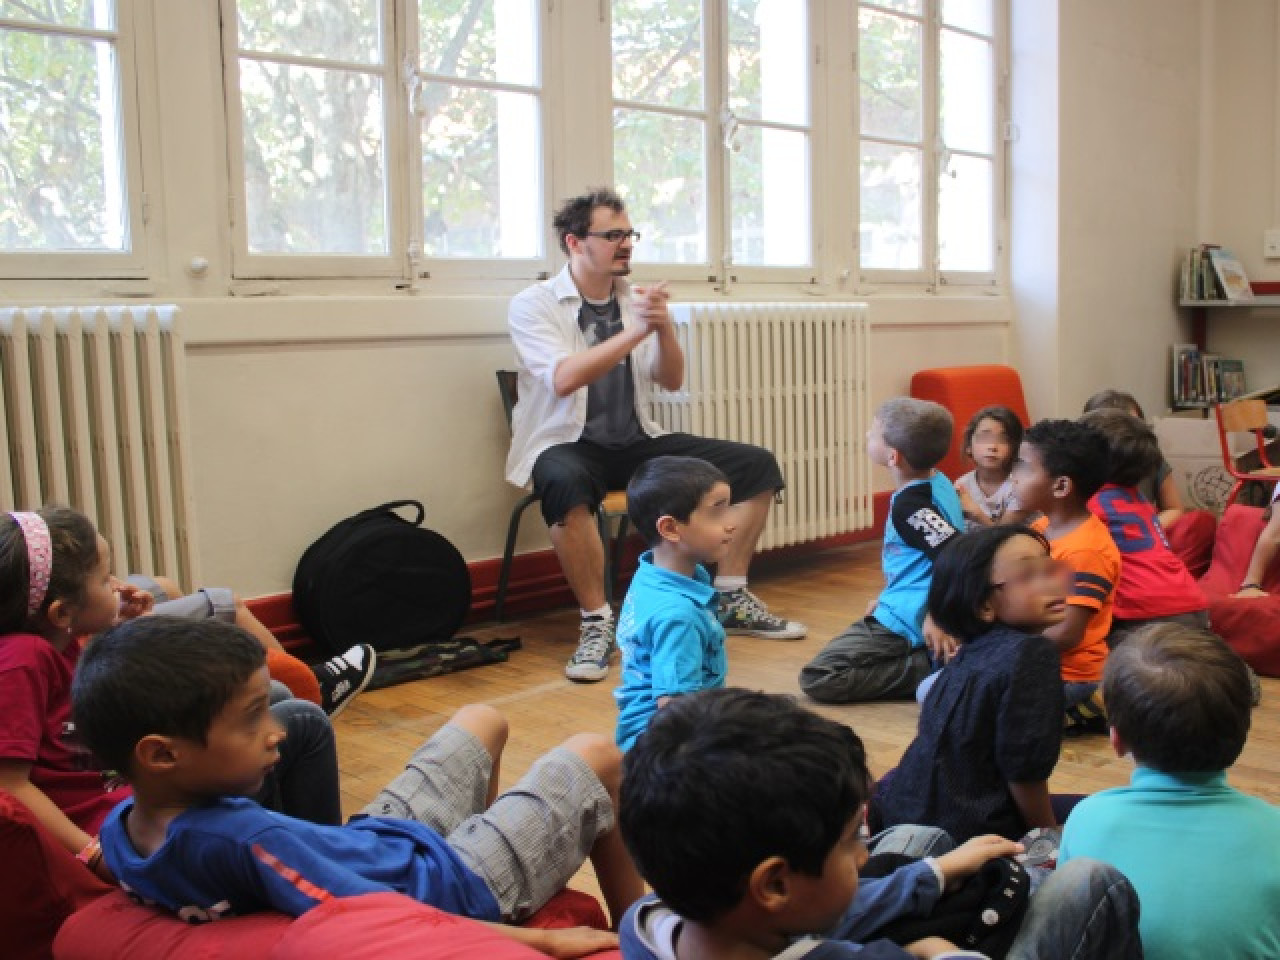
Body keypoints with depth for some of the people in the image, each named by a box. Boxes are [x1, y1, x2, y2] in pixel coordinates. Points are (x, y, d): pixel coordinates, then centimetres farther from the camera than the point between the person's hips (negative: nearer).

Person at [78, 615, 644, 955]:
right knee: (595, 757, 10)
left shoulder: (120, 829, -15)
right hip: (461, 885, -8)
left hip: (375, 839, 8)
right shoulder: (247, 838, -42)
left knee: (483, 722, 26)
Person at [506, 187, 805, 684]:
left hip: (637, 442, 6)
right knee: (566, 483, -43)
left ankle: (731, 600, 6)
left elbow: (671, 381, 3)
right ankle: (597, 623, -25)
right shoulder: (533, 305, -7)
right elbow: (563, 379, -23)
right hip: (568, 444, -6)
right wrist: (636, 330, -24)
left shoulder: (636, 300, 9)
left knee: (756, 465, -4)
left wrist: (664, 327, -15)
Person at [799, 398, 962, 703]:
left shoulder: (909, 505, -22)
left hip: (909, 622, -10)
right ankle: (937, 662, 11)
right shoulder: (937, 483, 6)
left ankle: (928, 669, -13)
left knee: (817, 679, -11)